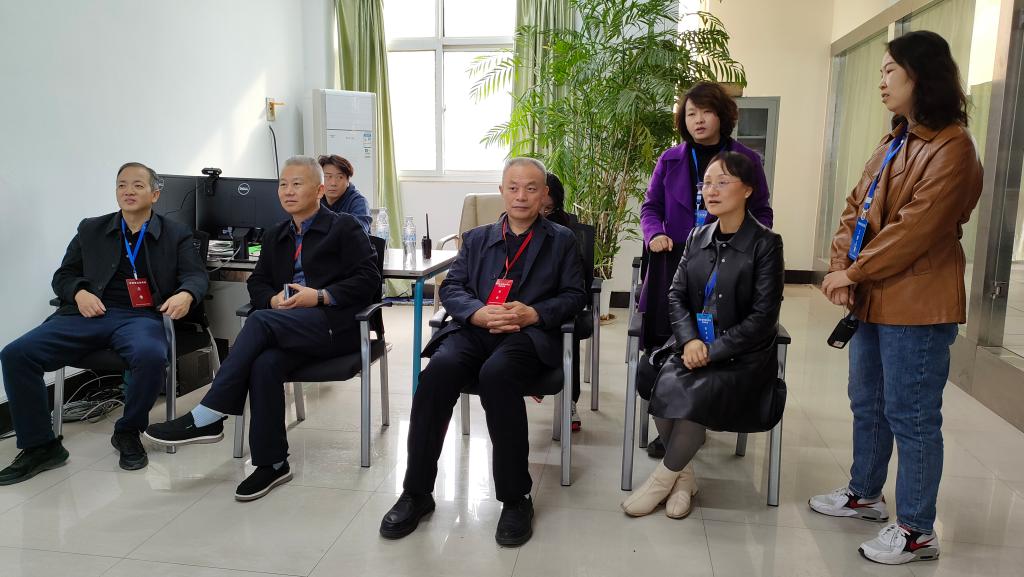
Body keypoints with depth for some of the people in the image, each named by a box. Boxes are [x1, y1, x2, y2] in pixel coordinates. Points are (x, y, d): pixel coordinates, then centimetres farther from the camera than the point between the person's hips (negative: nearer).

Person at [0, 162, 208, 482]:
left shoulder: (176, 234, 14)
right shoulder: (91, 230, 20)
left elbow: (196, 275, 5)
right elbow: (63, 275, 20)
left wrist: (186, 294, -20)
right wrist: (79, 292, -5)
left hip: (140, 316, -3)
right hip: (88, 314, 3)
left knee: (151, 356, -37)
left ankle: (127, 433, -8)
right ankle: (40, 446, -2)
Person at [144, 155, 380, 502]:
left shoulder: (344, 227, 4)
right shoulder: (275, 236, 22)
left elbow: (368, 279, -5)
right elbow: (257, 282, 20)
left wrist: (320, 296, -16)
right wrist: (272, 299, -4)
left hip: (335, 324, -5)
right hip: (289, 328, 5)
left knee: (260, 321, -30)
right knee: (264, 363, -29)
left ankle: (207, 417, -26)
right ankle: (271, 463, -19)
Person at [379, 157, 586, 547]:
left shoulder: (561, 240, 19)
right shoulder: (477, 238, 25)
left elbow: (574, 296, 8)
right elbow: (451, 288, 13)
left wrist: (534, 313, -11)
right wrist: (480, 313, -10)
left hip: (528, 334, -2)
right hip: (475, 329, 3)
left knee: (496, 374, -36)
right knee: (439, 370, -31)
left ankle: (516, 498, -22)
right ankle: (417, 493, -19)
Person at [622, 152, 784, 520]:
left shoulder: (765, 244, -6)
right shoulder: (698, 238, 10)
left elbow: (763, 316, -11)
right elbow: (676, 295, 8)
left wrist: (713, 350, -18)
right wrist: (689, 340, -12)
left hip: (743, 356, -4)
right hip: (695, 347, 4)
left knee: (695, 393, -30)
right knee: (666, 385, -26)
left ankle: (663, 479, -5)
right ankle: (684, 476, -3)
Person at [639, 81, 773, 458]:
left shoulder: (746, 160, 6)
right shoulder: (670, 160, 9)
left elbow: (762, 214, 11)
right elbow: (651, 206, 13)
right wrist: (655, 234, -8)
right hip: (674, 264, 1)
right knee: (666, 352, -7)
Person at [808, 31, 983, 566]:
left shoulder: (951, 148, -14)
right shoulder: (893, 143, 16)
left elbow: (914, 229, -21)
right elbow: (855, 210, 11)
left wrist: (854, 273, -13)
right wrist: (841, 269, -4)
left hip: (916, 306, -9)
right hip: (873, 300, 9)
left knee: (910, 416, 0)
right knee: (868, 403, 19)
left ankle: (917, 530, 15)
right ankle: (864, 493, 37)